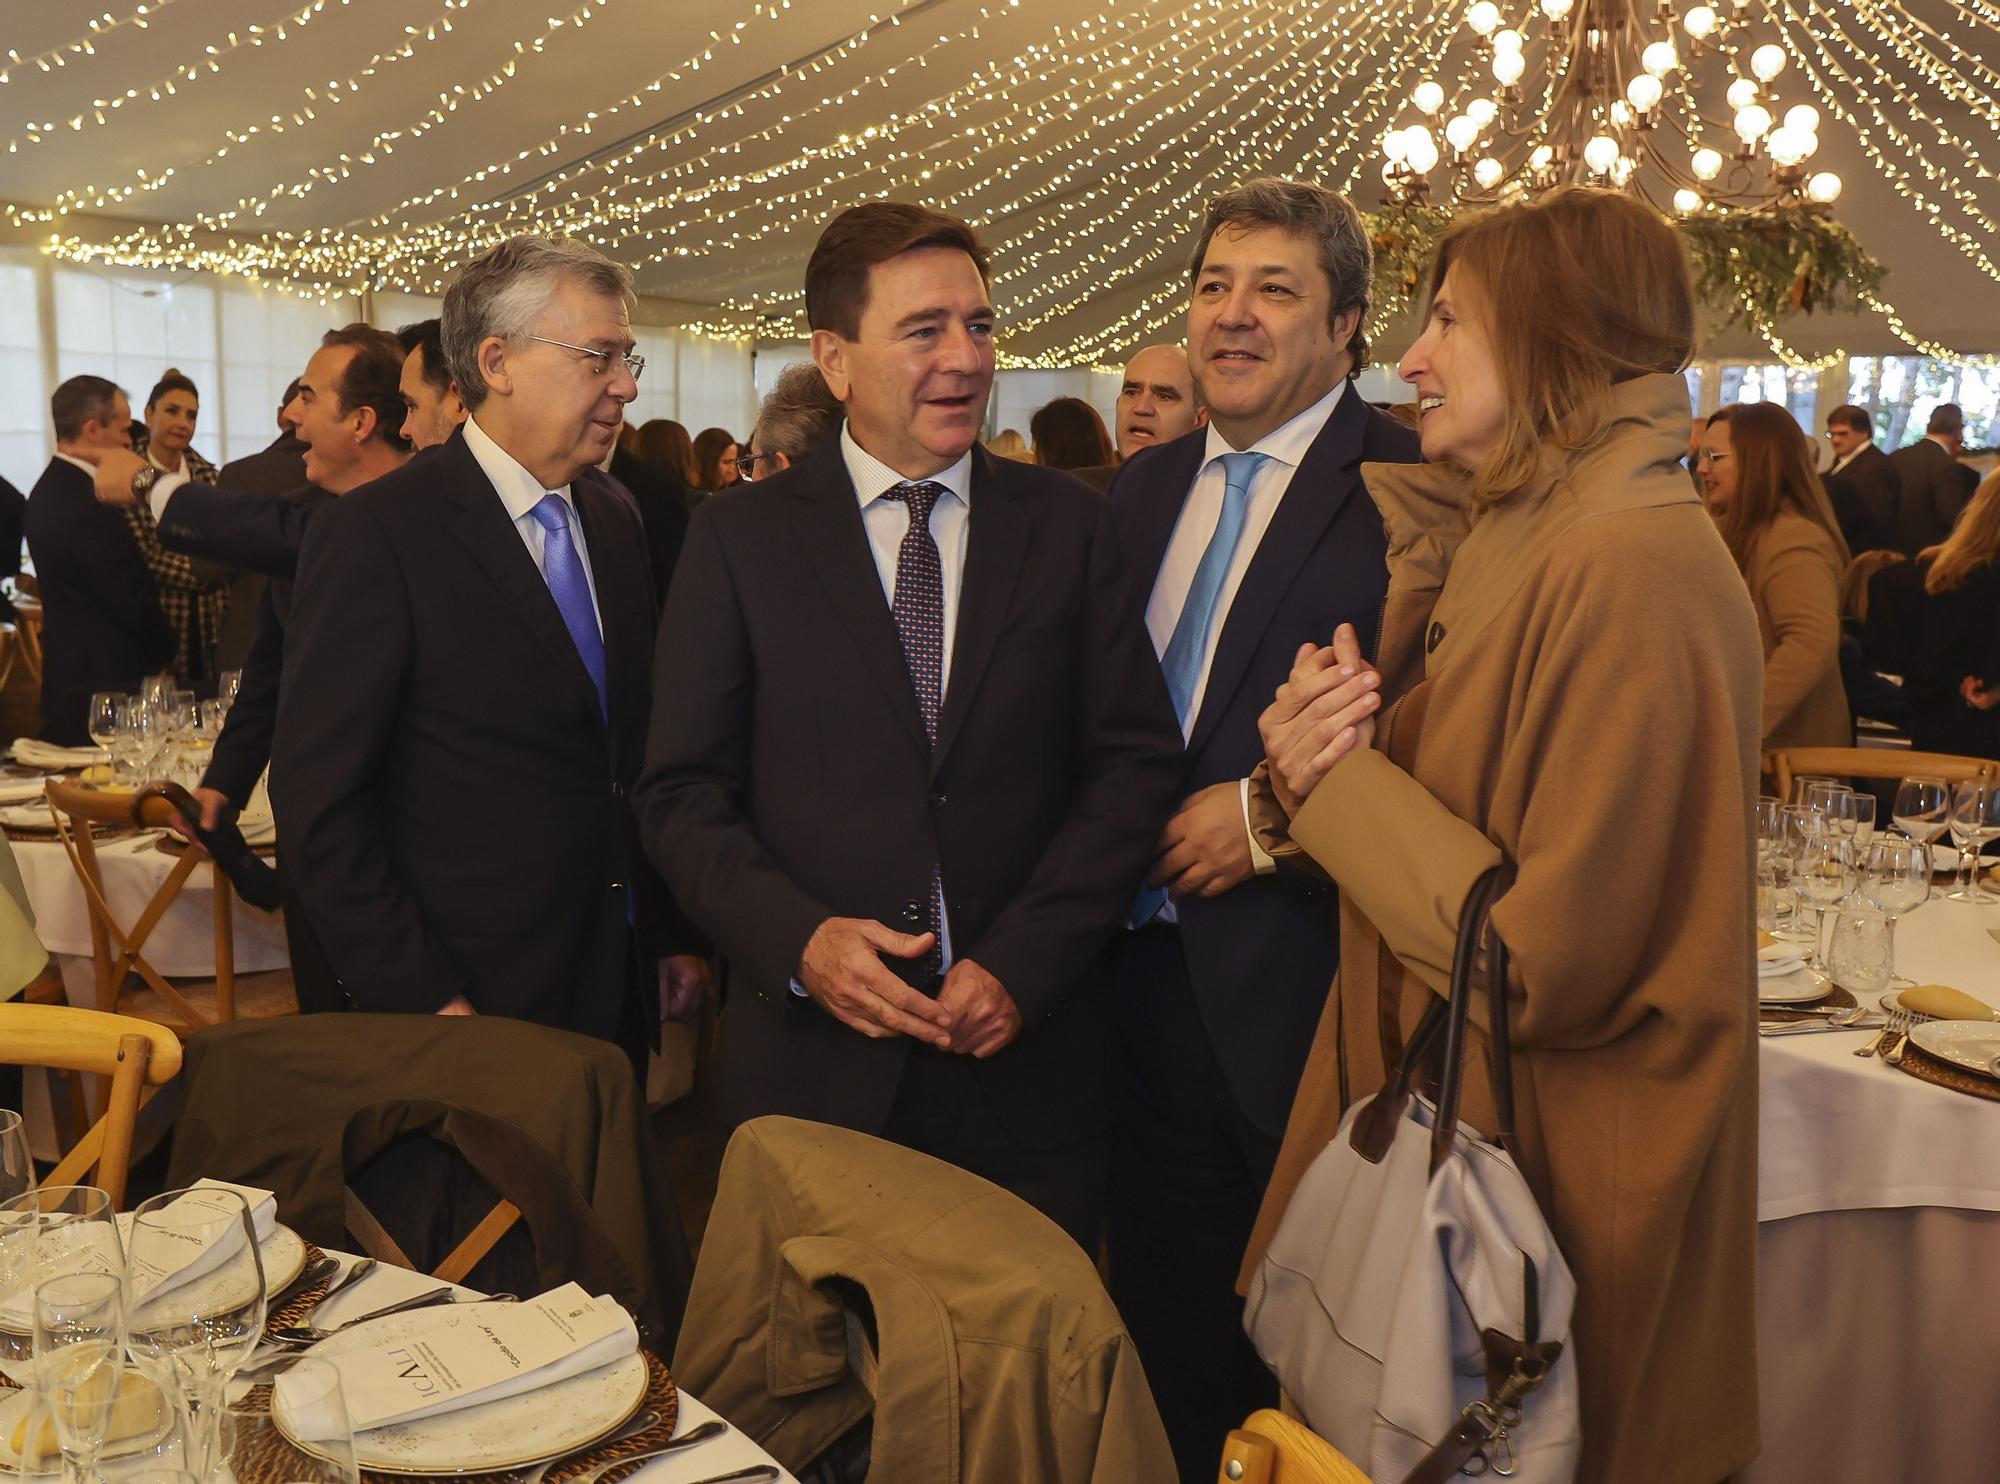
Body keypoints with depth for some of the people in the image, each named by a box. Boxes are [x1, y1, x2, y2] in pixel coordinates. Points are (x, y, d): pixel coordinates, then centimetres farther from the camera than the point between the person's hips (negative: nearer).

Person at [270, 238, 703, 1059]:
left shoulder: (615, 519, 8)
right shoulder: (374, 533, -14)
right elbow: (317, 802, -16)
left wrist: (667, 932, 11)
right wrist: (421, 1000, -18)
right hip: (471, 1003, -6)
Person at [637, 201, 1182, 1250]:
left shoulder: (1069, 526, 5)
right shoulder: (738, 539, 2)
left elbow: (1136, 761, 1)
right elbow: (680, 793, 1)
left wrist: (1022, 962, -10)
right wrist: (796, 938, -16)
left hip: (1028, 1063, 1)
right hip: (814, 1063, -1)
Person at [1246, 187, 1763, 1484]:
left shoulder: (1633, 569, -22)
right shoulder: (1500, 542, 7)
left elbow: (1549, 960, -26)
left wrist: (1337, 782, -17)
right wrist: (1311, 761, -10)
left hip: (1557, 1182, -8)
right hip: (1436, 1125, 8)